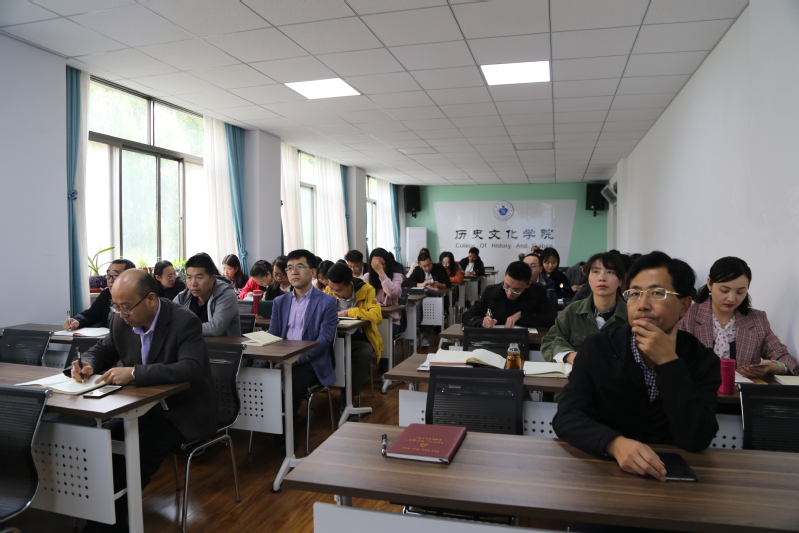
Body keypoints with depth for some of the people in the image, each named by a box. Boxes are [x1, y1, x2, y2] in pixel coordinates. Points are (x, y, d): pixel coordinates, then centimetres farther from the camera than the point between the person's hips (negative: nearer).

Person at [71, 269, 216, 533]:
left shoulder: (185, 321, -22)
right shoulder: (121, 320, -3)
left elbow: (192, 369, -34)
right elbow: (102, 350, 14)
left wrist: (134, 373, -40)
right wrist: (88, 364, -11)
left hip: (184, 411, -6)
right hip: (144, 406, 6)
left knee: (139, 450, -24)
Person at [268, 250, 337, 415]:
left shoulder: (327, 302, 0)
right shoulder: (280, 302, 16)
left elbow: (324, 339, -9)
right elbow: (271, 336, 12)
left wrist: (297, 359, -21)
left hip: (310, 362, -4)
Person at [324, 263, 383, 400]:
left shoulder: (366, 290, -14)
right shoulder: (329, 291, -4)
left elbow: (377, 316, -28)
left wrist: (348, 312, -26)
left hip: (362, 339, -2)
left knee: (362, 355, -34)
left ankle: (351, 396, -12)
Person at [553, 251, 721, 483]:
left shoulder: (703, 360, -2)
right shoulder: (597, 348, -4)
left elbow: (696, 440, -13)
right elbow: (566, 416, -12)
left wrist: (668, 362, -19)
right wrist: (615, 444, -29)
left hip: (668, 474, -1)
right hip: (603, 468, 1)